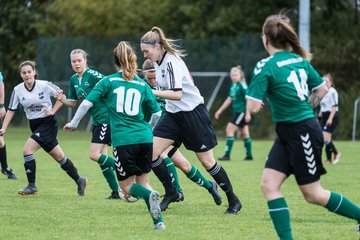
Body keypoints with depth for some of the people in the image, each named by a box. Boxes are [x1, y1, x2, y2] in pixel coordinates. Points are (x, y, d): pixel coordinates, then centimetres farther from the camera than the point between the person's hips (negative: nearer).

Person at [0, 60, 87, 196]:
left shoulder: (44, 85, -14)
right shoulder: (18, 90, -2)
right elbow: (11, 110, 2)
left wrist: (52, 111, -12)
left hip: (48, 123, -5)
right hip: (34, 125, 5)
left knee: (27, 150, -18)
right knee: (59, 157, 11)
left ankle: (31, 186, -8)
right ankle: (79, 181, 26)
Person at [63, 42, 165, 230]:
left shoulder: (108, 81, 5)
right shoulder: (142, 84, 12)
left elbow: (87, 103, -1)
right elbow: (157, 113, 15)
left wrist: (73, 123, 14)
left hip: (123, 140, -3)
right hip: (144, 138, 3)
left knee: (127, 185, 8)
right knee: (143, 182, 15)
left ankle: (150, 195, -23)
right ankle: (158, 220, 0)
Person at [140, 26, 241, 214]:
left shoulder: (171, 62, -21)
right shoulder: (158, 62, 6)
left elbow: (177, 94, -30)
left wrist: (152, 92, -31)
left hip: (192, 113, -8)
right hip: (173, 114, 8)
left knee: (207, 161, -2)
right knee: (151, 152, -6)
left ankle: (233, 201, 12)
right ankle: (170, 193, 8)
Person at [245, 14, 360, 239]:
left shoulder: (265, 67, -18)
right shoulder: (300, 60, 5)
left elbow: (253, 107, -20)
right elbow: (322, 88, 14)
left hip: (302, 134, -8)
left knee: (313, 194, 6)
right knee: (269, 185, 3)